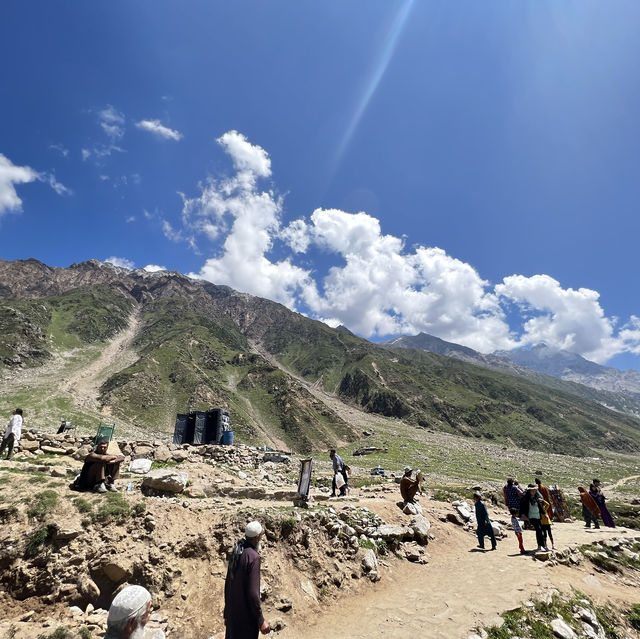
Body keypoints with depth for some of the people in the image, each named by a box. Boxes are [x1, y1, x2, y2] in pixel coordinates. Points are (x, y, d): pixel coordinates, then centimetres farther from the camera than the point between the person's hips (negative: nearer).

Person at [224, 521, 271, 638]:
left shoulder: (236, 552, 1)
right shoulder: (253, 557, -24)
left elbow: (227, 584, 9)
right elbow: (253, 592, -24)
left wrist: (227, 613, 20)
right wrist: (261, 620, -14)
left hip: (233, 611, 8)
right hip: (246, 614, -8)